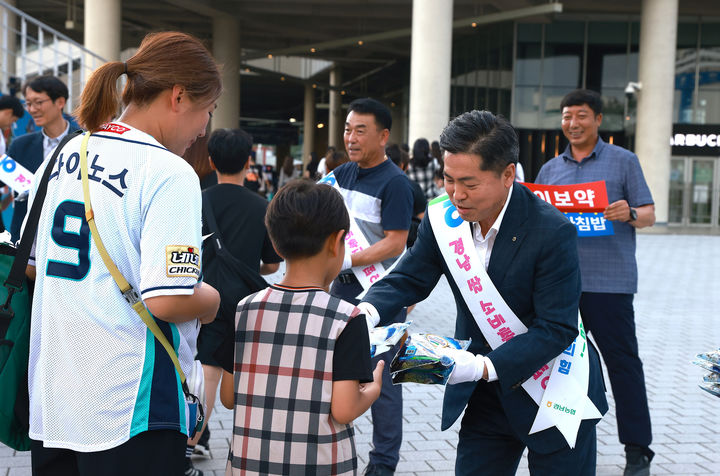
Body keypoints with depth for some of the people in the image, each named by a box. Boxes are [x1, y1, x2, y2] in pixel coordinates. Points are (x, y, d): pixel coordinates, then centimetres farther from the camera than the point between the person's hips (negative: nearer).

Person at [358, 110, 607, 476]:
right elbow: (408, 279, 0)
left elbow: (557, 328, -24)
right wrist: (367, 312, -22)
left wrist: (482, 366, -35)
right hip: (486, 393, 5)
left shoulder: (553, 233, -25)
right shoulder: (443, 218, -8)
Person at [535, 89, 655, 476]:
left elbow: (648, 215, 1)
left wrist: (629, 214, -21)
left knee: (622, 361, -1)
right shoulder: (550, 169, 15)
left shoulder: (623, 161, 3)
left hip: (609, 281, -4)